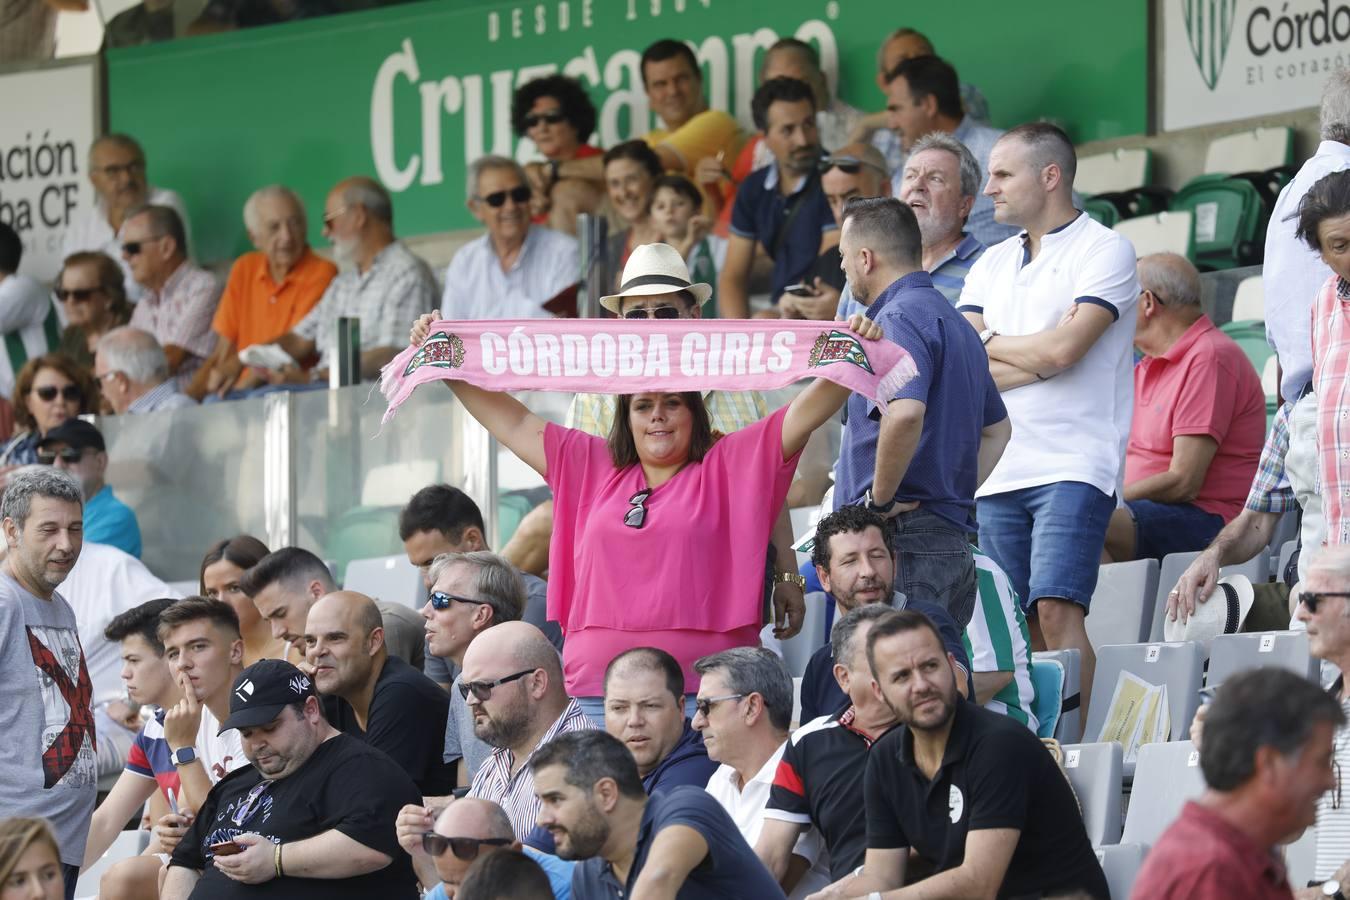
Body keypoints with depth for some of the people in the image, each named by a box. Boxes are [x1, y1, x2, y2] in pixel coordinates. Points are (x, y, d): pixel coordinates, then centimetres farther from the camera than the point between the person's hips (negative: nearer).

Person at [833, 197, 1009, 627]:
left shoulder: (899, 319, -11)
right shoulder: (953, 322, 21)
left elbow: (904, 414, -30)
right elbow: (997, 430, 31)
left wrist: (880, 500, -18)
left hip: (906, 540, -10)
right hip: (955, 536, 10)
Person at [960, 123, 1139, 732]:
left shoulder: (1104, 252, -1)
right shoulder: (991, 265, 19)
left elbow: (1061, 348, -14)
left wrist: (990, 344, 3)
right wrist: (1036, 358, -7)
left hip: (1073, 467, -7)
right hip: (998, 470, 7)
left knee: (1057, 611, -17)